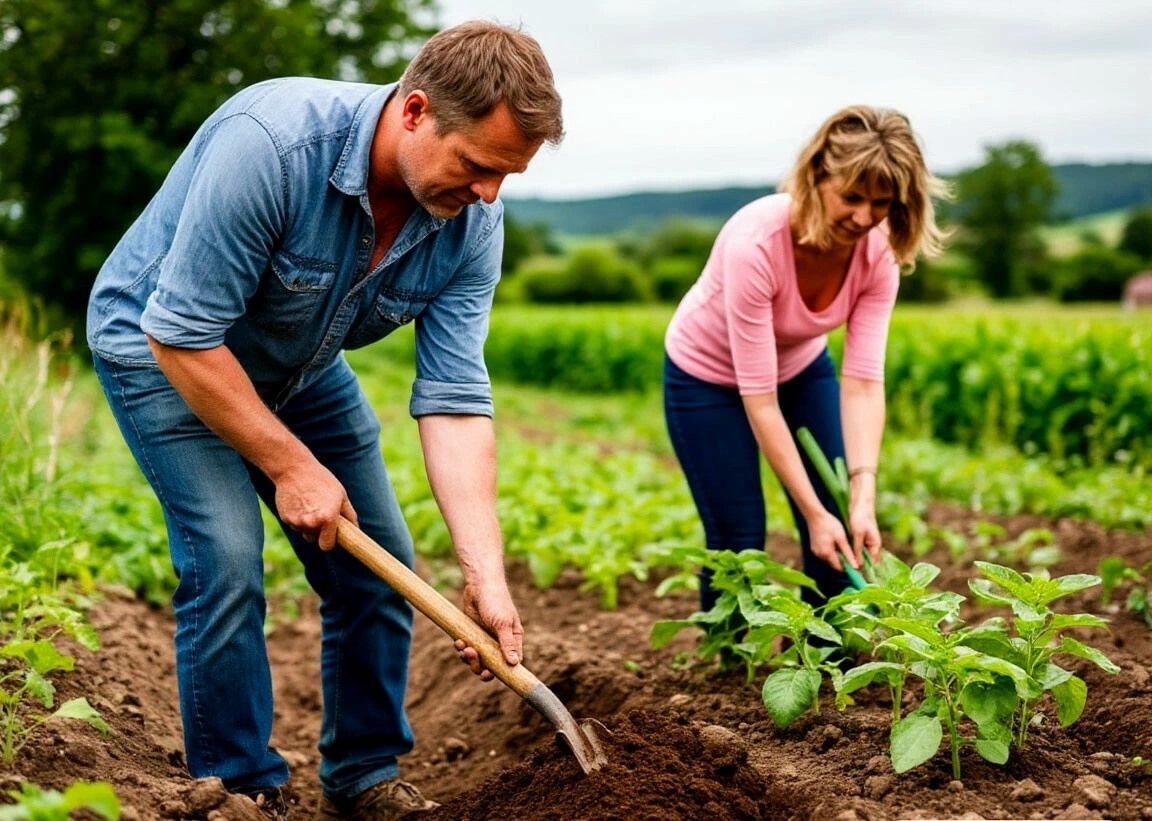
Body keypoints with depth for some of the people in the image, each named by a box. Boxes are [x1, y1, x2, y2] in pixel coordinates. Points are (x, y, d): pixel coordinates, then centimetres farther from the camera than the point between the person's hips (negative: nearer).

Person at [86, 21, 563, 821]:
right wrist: (291, 465, -25)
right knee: (226, 557, -19)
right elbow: (184, 335, -31)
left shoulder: (471, 224, -20)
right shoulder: (271, 141, -37)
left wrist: (487, 578, -28)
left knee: (378, 563, 2)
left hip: (300, 364, 6)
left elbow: (455, 401, -21)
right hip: (162, 342, -5)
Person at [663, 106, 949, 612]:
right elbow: (758, 397, -34)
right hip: (710, 376, -4)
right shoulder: (756, 243, -38)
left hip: (801, 368, 5)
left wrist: (863, 497, -35)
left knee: (841, 540, -1)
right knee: (739, 539, -5)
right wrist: (812, 511, -33)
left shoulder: (878, 253, -23)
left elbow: (863, 379, -24)